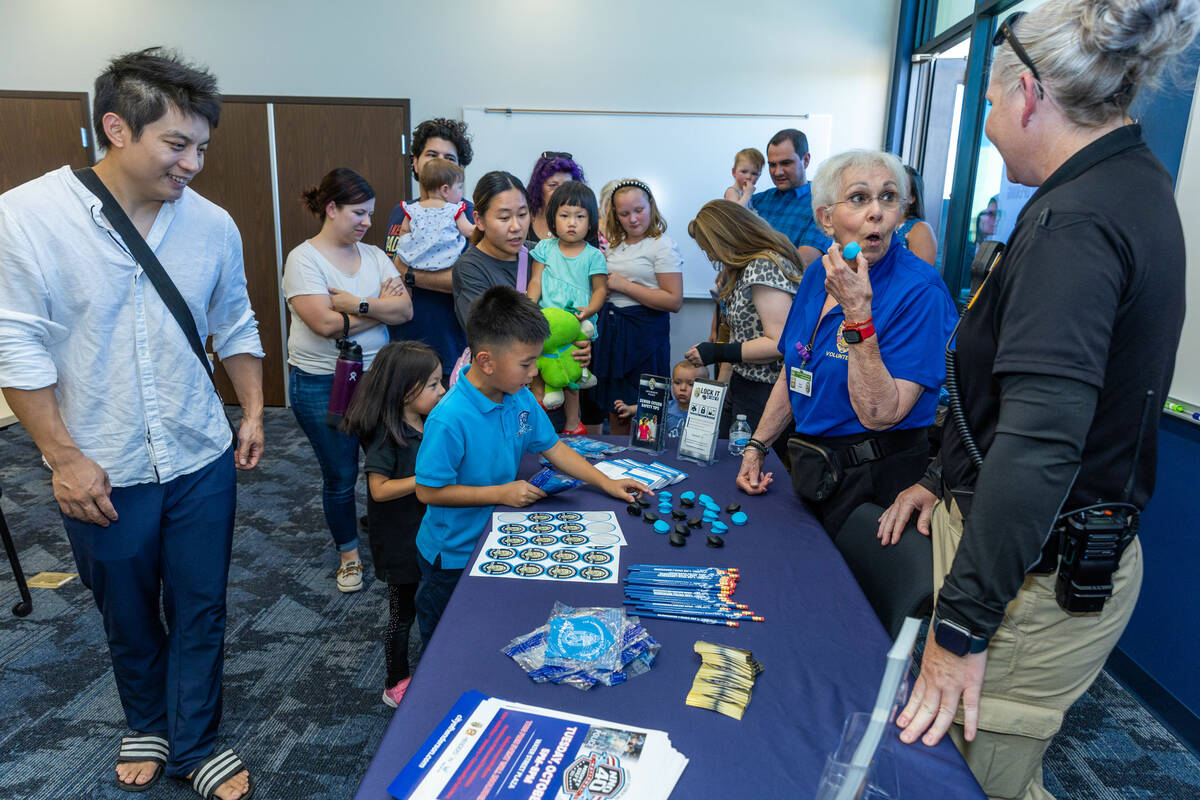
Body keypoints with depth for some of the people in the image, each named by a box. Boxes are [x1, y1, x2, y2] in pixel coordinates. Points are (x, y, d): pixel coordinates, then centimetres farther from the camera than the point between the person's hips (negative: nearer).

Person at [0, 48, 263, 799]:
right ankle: (148, 724, 45)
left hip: (201, 461, 2)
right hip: (102, 473, -1)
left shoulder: (212, 224, -4)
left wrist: (253, 412, 6)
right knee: (127, 616, 19)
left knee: (200, 610, 12)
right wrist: (64, 457, -12)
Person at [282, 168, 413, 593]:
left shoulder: (374, 255, 7)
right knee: (340, 478, 8)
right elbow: (326, 323, -22)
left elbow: (405, 309, -6)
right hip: (323, 385, -4)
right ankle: (348, 553, 30)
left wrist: (358, 305, -19)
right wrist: (381, 308, -11)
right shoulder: (304, 259, -9)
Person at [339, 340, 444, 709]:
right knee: (403, 613, 11)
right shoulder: (387, 435, -23)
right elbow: (380, 489, -25)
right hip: (401, 544, -7)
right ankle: (396, 685, 31)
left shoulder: (429, 424, 0)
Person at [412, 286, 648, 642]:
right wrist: (502, 493, -24)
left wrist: (607, 483, -2)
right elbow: (428, 491, -25)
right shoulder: (449, 419, -31)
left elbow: (552, 447, 3)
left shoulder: (521, 398, -8)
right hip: (453, 556, -6)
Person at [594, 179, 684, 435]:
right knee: (615, 414, 12)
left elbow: (674, 301, -17)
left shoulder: (662, 246, -8)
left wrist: (624, 285, -14)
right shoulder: (616, 245, 14)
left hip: (645, 332, -7)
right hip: (611, 329, 7)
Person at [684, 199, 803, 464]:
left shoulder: (764, 266, -16)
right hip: (745, 388, 10)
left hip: (765, 395, -10)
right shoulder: (748, 267, 16)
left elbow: (779, 343, -22)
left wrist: (717, 352, -15)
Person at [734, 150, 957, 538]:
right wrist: (756, 447, 8)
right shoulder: (818, 273, 1)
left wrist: (857, 311, -30)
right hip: (812, 472, 7)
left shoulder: (920, 292, -19)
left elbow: (879, 415, -26)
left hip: (874, 482, -6)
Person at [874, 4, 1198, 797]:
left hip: (1034, 574, -9)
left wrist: (961, 626, -26)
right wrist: (945, 480, 19)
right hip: (1073, 547, 9)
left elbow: (1040, 442, -30)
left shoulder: (1075, 222, -22)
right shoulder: (1134, 187, 11)